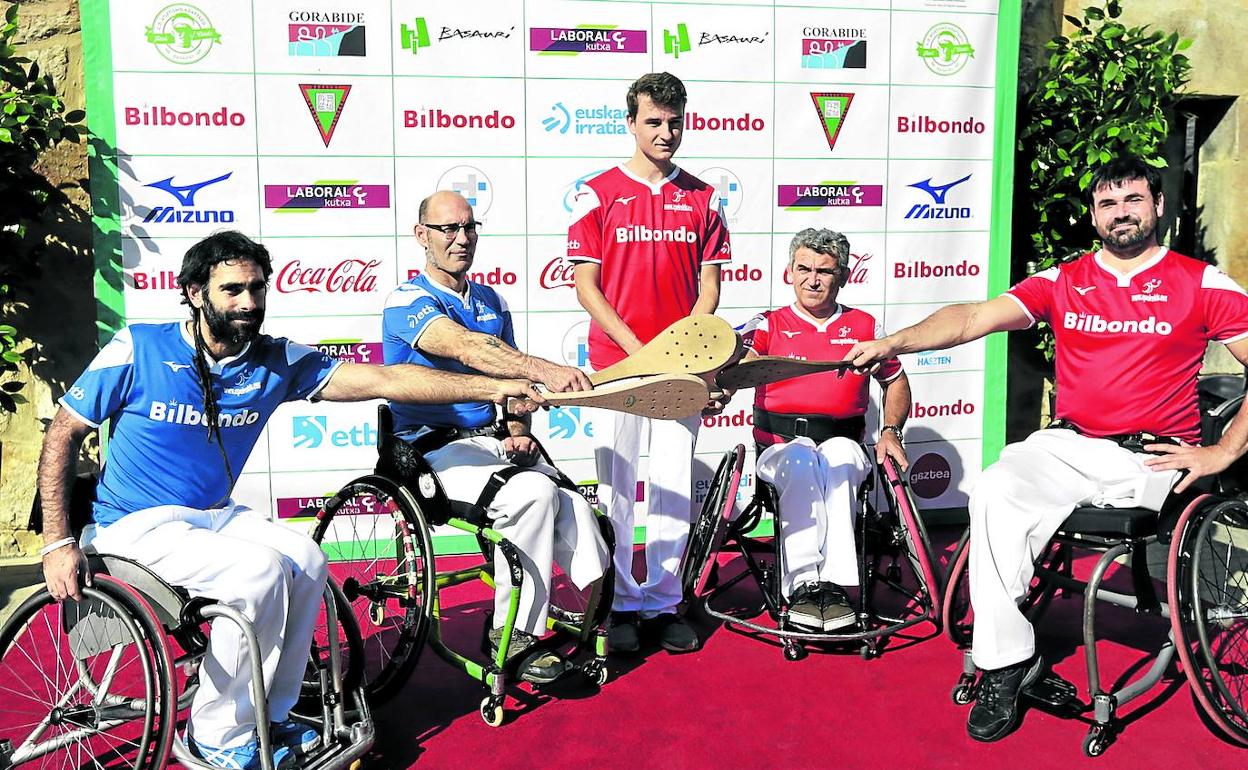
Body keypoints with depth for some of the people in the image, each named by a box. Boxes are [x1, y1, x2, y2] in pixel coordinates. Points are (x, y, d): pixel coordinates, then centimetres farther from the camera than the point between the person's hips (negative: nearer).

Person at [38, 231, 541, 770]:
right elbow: (63, 433, -5)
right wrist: (57, 542, -13)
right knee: (260, 569, -27)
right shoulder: (139, 349, -13)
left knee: (307, 560, -19)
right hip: (139, 525, -5)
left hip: (213, 516, 5)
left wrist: (492, 387, -24)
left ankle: (267, 719, -1)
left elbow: (382, 379, -14)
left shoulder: (275, 362, -5)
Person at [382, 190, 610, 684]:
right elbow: (467, 348, -29)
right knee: (534, 492, -30)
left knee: (573, 504, -23)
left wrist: (518, 432, 0)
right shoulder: (408, 302, -8)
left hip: (494, 440, 6)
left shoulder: (492, 301, 15)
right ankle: (512, 636, -19)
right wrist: (543, 370, -45)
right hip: (436, 449, -6)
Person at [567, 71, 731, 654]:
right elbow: (585, 283, -2)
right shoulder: (598, 194, 0)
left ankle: (664, 602, 16)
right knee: (616, 487, 3)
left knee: (675, 488, 5)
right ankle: (621, 604, 15)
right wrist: (634, 345, -12)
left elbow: (709, 284, 9)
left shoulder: (701, 199, 9)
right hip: (615, 361, -2)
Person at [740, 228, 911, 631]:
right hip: (780, 445, -1)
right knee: (801, 462, -36)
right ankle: (804, 585, -40)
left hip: (842, 443, 1)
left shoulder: (863, 326, 17)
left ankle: (833, 582, -40)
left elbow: (896, 381, 25)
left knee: (839, 458, -35)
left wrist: (891, 431, 7)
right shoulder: (768, 324, 10)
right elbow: (742, 363, -11)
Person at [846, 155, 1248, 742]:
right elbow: (973, 318, -5)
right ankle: (1007, 662, -16)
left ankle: (1011, 657, -7)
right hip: (1067, 446, 3)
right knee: (994, 494, -27)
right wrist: (894, 342, -20)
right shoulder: (1063, 281, 8)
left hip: (1155, 462, -3)